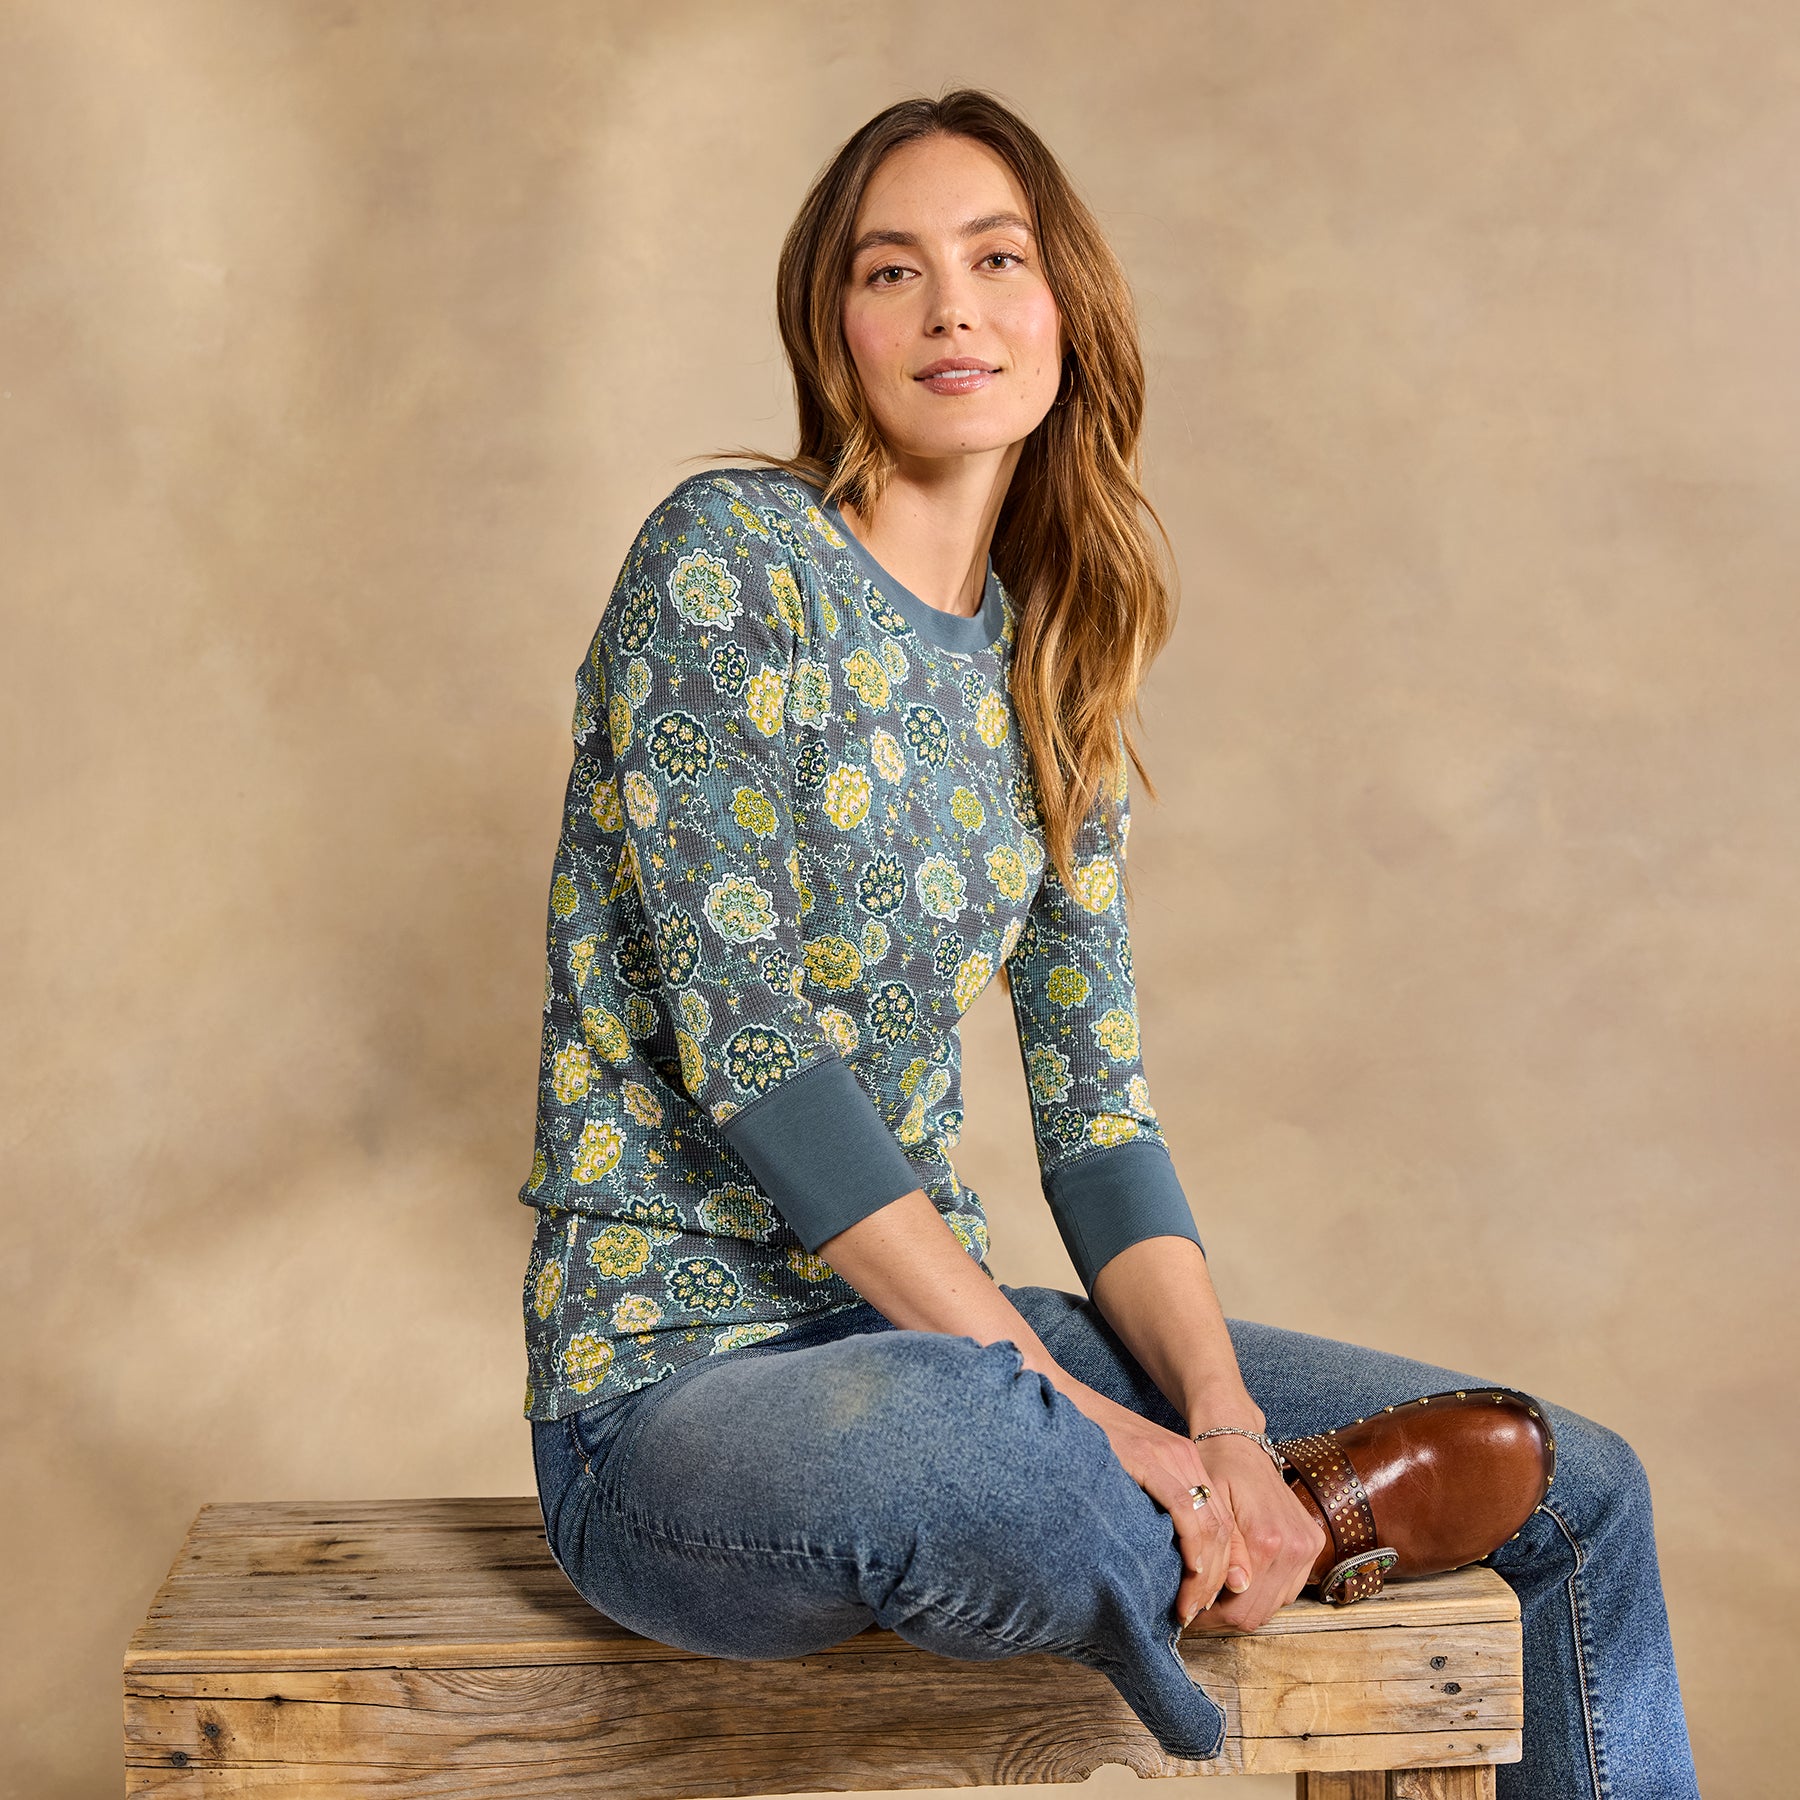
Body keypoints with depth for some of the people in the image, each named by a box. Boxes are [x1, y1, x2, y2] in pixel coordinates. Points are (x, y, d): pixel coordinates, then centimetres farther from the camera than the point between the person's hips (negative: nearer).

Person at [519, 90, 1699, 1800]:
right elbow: (744, 1041, -18)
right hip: (677, 1381, -6)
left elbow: (1095, 1107, 6)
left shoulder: (1047, 664, 9)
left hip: (945, 1330, 6)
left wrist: (1223, 1421, -10)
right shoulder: (727, 558, -11)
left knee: (1577, 1490, 2)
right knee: (966, 1442, -41)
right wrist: (1080, 1416, -20)